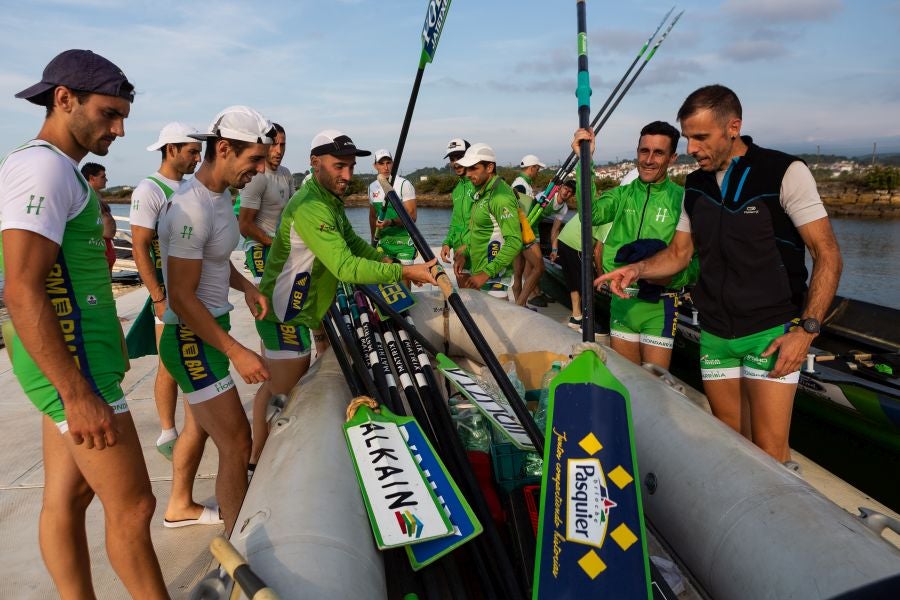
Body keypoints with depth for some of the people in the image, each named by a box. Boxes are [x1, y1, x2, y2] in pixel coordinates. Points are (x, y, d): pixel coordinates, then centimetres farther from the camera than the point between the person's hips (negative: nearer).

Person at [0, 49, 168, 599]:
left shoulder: (58, 171, 16)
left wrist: (111, 343, 22)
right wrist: (78, 395, -23)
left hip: (75, 364, 10)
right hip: (74, 368, -10)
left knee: (67, 497, 16)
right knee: (132, 506, -1)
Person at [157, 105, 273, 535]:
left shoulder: (221, 194, 5)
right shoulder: (192, 209, -26)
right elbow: (181, 298, -25)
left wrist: (245, 286, 3)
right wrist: (237, 353, -24)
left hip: (209, 330, 10)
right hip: (192, 339, -10)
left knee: (204, 426, 25)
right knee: (236, 443, -5)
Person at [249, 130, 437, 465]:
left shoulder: (331, 199, 7)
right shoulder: (310, 208, -27)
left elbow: (352, 242, 12)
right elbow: (346, 268, -32)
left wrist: (387, 261, -4)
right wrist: (404, 272, -31)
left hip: (306, 309, 10)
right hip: (285, 317, -10)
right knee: (282, 393, -1)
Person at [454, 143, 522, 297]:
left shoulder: (500, 196, -17)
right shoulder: (482, 192, 14)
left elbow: (514, 242, -24)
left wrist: (486, 273, -25)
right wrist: (464, 254, 9)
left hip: (494, 278, -9)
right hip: (479, 271, 9)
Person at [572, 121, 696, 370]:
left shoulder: (682, 199, -8)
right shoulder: (622, 194, 5)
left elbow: (695, 264, -8)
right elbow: (591, 214, -15)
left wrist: (671, 276, -29)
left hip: (658, 306, -4)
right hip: (621, 301, 4)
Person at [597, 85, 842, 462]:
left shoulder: (785, 173, -9)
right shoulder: (696, 185, 8)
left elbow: (827, 254, -9)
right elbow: (679, 253, 15)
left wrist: (806, 329, -18)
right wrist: (637, 269, -5)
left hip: (772, 331, -5)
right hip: (715, 334, 5)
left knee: (769, 451, -7)